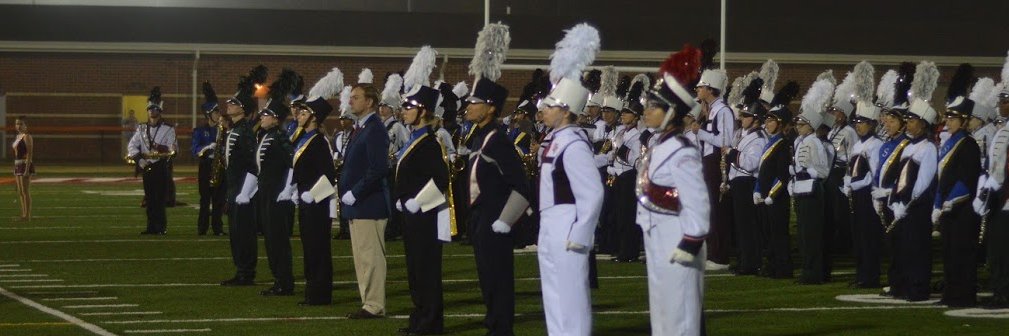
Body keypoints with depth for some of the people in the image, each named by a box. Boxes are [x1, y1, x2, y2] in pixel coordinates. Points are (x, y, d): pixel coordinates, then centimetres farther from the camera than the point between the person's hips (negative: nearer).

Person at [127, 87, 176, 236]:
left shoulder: (168, 130, 1)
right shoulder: (141, 129, 11)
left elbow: (172, 149, -6)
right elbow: (132, 146, 4)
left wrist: (162, 149, -25)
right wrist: (139, 159, -10)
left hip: (161, 167, -4)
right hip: (146, 168, 4)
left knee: (160, 198, -8)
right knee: (150, 199, 6)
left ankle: (161, 227, -5)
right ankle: (151, 227, 11)